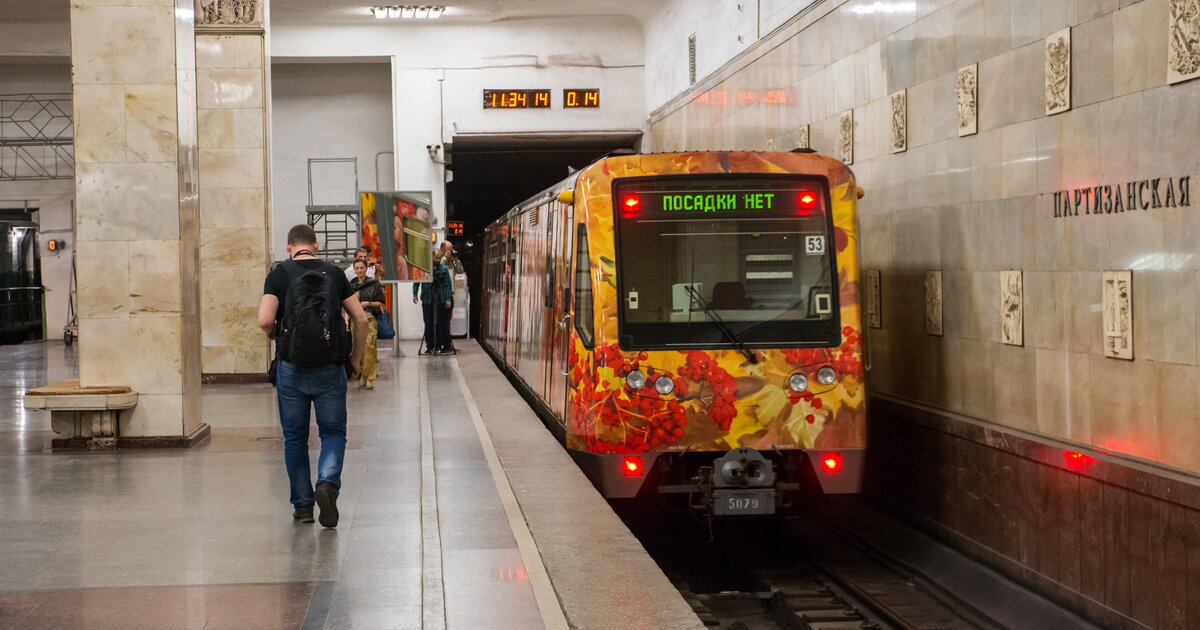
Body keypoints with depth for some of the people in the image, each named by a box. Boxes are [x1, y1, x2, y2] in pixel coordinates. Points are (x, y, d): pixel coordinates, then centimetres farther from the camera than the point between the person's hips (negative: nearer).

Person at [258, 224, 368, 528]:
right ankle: (328, 482, -15)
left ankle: (302, 504, 17)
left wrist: (275, 334, 9)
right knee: (333, 432, 11)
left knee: (295, 437, 13)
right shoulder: (334, 273, 5)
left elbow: (265, 320, -14)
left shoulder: (280, 274, -2)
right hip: (330, 368, 1)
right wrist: (356, 358, 14)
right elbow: (360, 318, 2)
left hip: (292, 369, -1)